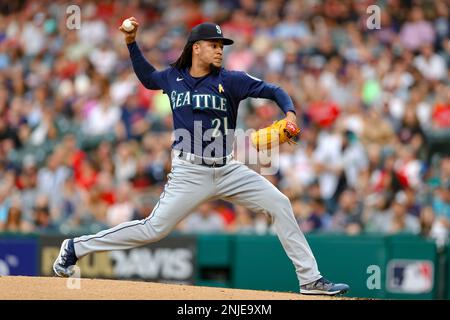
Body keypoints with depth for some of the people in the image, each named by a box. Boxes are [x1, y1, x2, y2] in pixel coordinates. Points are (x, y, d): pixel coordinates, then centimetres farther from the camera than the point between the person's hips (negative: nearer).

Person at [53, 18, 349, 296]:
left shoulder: (230, 80, -2)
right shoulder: (173, 78, 4)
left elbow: (273, 90, -5)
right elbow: (148, 78, 26)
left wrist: (290, 113, -24)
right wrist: (131, 44, 14)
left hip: (228, 170, 1)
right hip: (190, 173, -1)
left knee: (280, 205, -9)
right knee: (154, 229, -6)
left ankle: (310, 279, -3)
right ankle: (76, 248, 8)